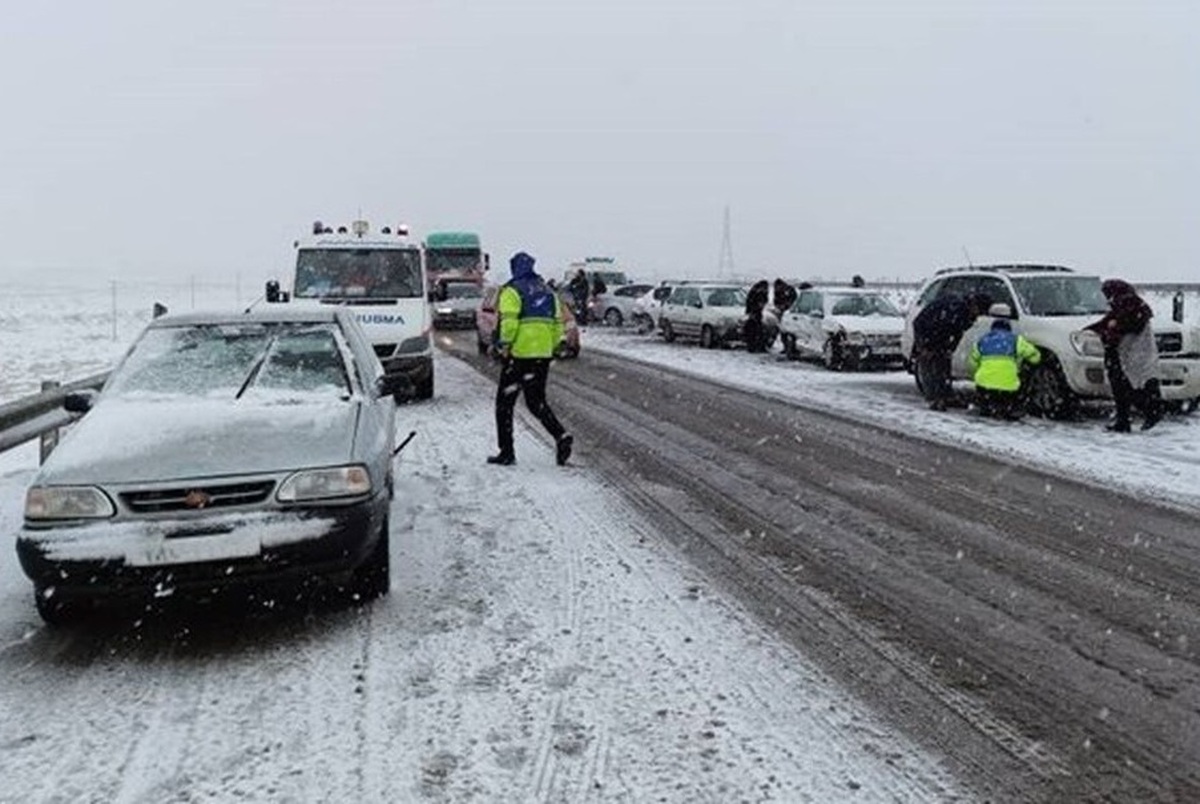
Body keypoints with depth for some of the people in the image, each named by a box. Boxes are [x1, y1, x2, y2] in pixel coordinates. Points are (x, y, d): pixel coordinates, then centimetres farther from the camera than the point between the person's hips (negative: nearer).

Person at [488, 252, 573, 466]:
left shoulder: (512, 291, -7)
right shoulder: (547, 291, 13)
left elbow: (508, 323, -19)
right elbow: (558, 326, 12)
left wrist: (502, 347, -10)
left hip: (519, 354, -6)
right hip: (542, 356, 6)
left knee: (505, 403, 7)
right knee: (537, 401, 16)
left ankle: (507, 452, 8)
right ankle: (561, 436, -6)